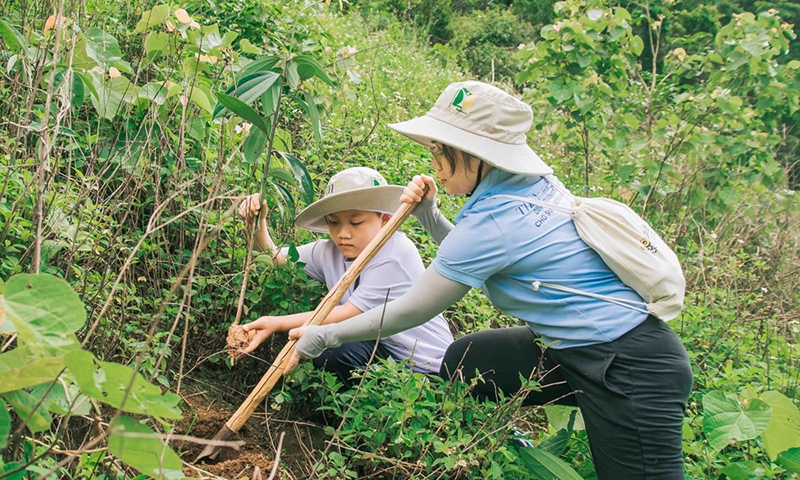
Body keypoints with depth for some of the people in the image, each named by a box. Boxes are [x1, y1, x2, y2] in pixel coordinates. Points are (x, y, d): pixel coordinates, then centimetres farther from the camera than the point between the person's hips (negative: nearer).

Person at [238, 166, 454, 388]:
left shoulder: (397, 253, -21)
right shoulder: (329, 251, -1)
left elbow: (351, 313, -25)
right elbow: (274, 259, 8)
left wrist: (277, 324, -29)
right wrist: (257, 223, -12)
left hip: (427, 366, -6)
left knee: (340, 351, -27)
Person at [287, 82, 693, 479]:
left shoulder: (493, 221, -25)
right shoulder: (534, 185, 1)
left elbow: (410, 312, -14)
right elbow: (472, 260, 18)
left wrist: (322, 337, -2)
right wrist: (428, 214, 2)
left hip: (630, 369, -9)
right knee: (462, 362, 8)